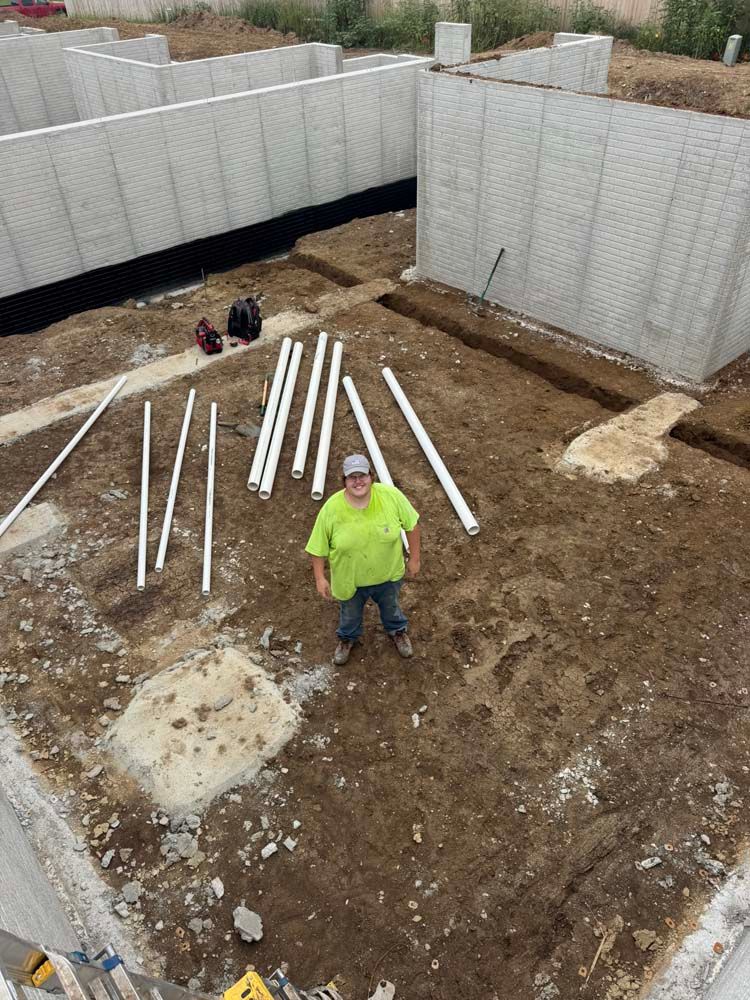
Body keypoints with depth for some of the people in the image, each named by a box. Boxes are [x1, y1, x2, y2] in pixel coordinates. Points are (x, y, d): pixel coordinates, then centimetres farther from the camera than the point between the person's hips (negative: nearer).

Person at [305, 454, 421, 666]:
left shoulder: (391, 495, -25)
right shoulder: (331, 508, -26)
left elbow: (411, 525, -11)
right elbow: (318, 547, -14)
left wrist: (414, 558, -5)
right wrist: (320, 578, -11)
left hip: (388, 573, 1)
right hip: (349, 579, -1)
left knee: (390, 606, 30)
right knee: (350, 613, 28)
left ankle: (397, 630, 61)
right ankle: (347, 637, 59)